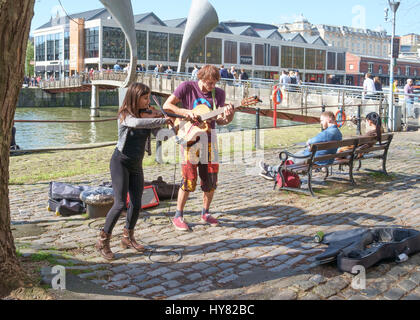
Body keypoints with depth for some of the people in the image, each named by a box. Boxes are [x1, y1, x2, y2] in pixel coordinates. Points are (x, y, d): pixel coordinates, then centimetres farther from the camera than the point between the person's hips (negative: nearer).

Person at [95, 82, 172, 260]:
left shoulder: (146, 113, 4)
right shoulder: (125, 115, -15)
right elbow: (136, 123, -39)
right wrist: (162, 121, -36)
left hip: (136, 165, 6)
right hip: (120, 162, -6)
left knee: (136, 204, 5)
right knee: (120, 204, -13)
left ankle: (128, 237, 25)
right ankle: (103, 241, 0)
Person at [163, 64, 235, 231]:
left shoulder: (218, 93, 5)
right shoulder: (187, 87, -5)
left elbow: (219, 120, 2)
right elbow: (166, 106, -7)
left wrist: (228, 117, -20)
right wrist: (186, 112, -19)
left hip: (209, 137, 4)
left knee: (211, 178, 5)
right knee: (189, 178, -7)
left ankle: (205, 213, 25)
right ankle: (178, 216, 7)